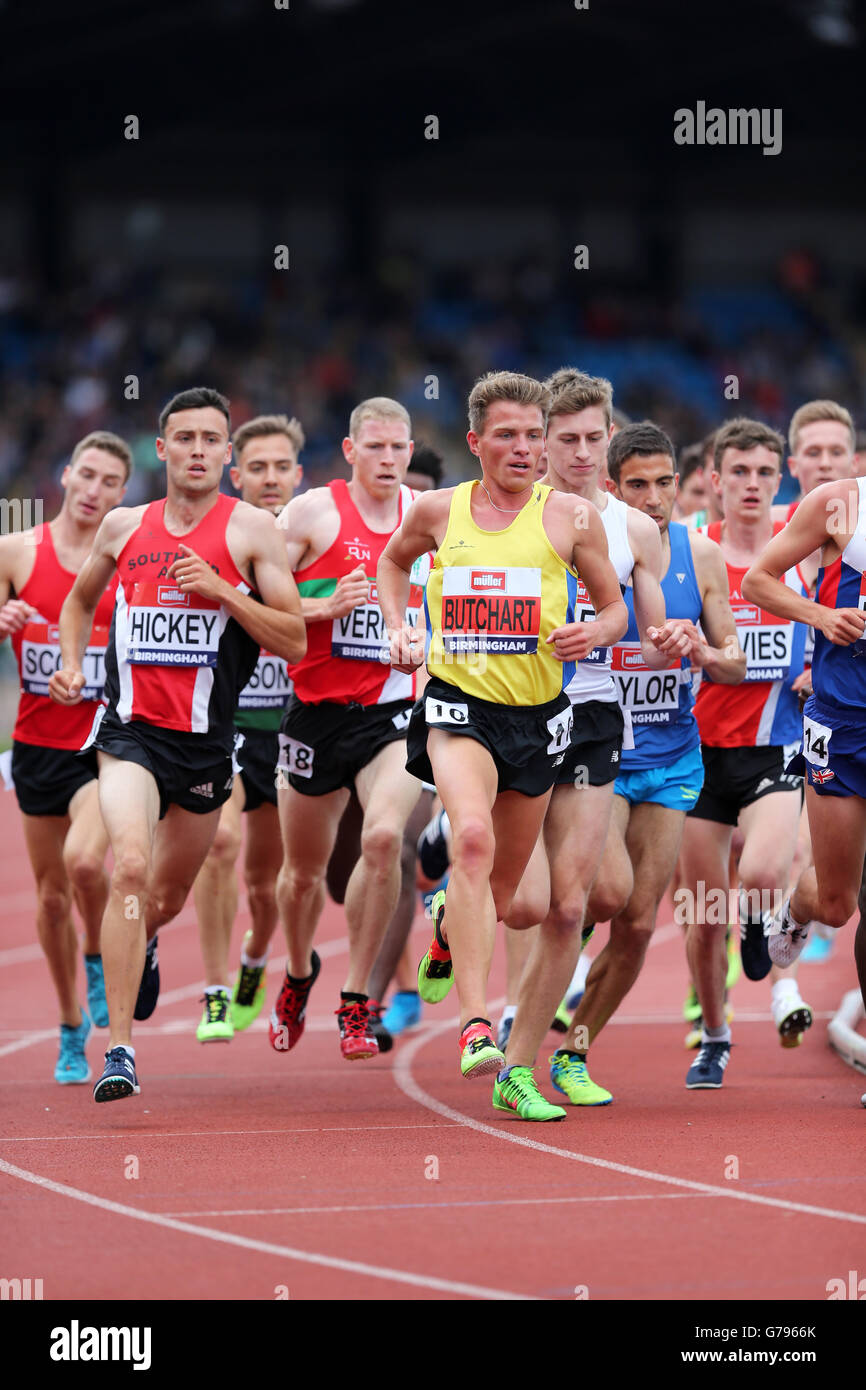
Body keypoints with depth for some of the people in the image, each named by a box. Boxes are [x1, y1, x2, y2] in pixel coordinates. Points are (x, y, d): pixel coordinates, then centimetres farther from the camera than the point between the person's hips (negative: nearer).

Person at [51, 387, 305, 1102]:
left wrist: (222, 590, -16)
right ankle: (119, 1049, -23)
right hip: (131, 728, -1)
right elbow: (81, 600, 26)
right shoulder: (123, 527, 6)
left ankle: (140, 945, 56)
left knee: (167, 898, 17)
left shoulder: (251, 529, -2)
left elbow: (295, 643, -5)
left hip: (206, 739, 1)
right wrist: (72, 664, 9)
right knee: (130, 866, -24)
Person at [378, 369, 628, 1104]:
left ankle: (450, 927, 52)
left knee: (502, 884, 14)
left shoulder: (572, 515, -1)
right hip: (458, 702, -2)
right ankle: (477, 1024, -32)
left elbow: (615, 608, 8)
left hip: (537, 712, 2)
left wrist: (590, 634, -14)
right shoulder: (438, 511, 3)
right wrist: (398, 628, 7)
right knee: (472, 838, -28)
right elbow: (394, 560, 24)